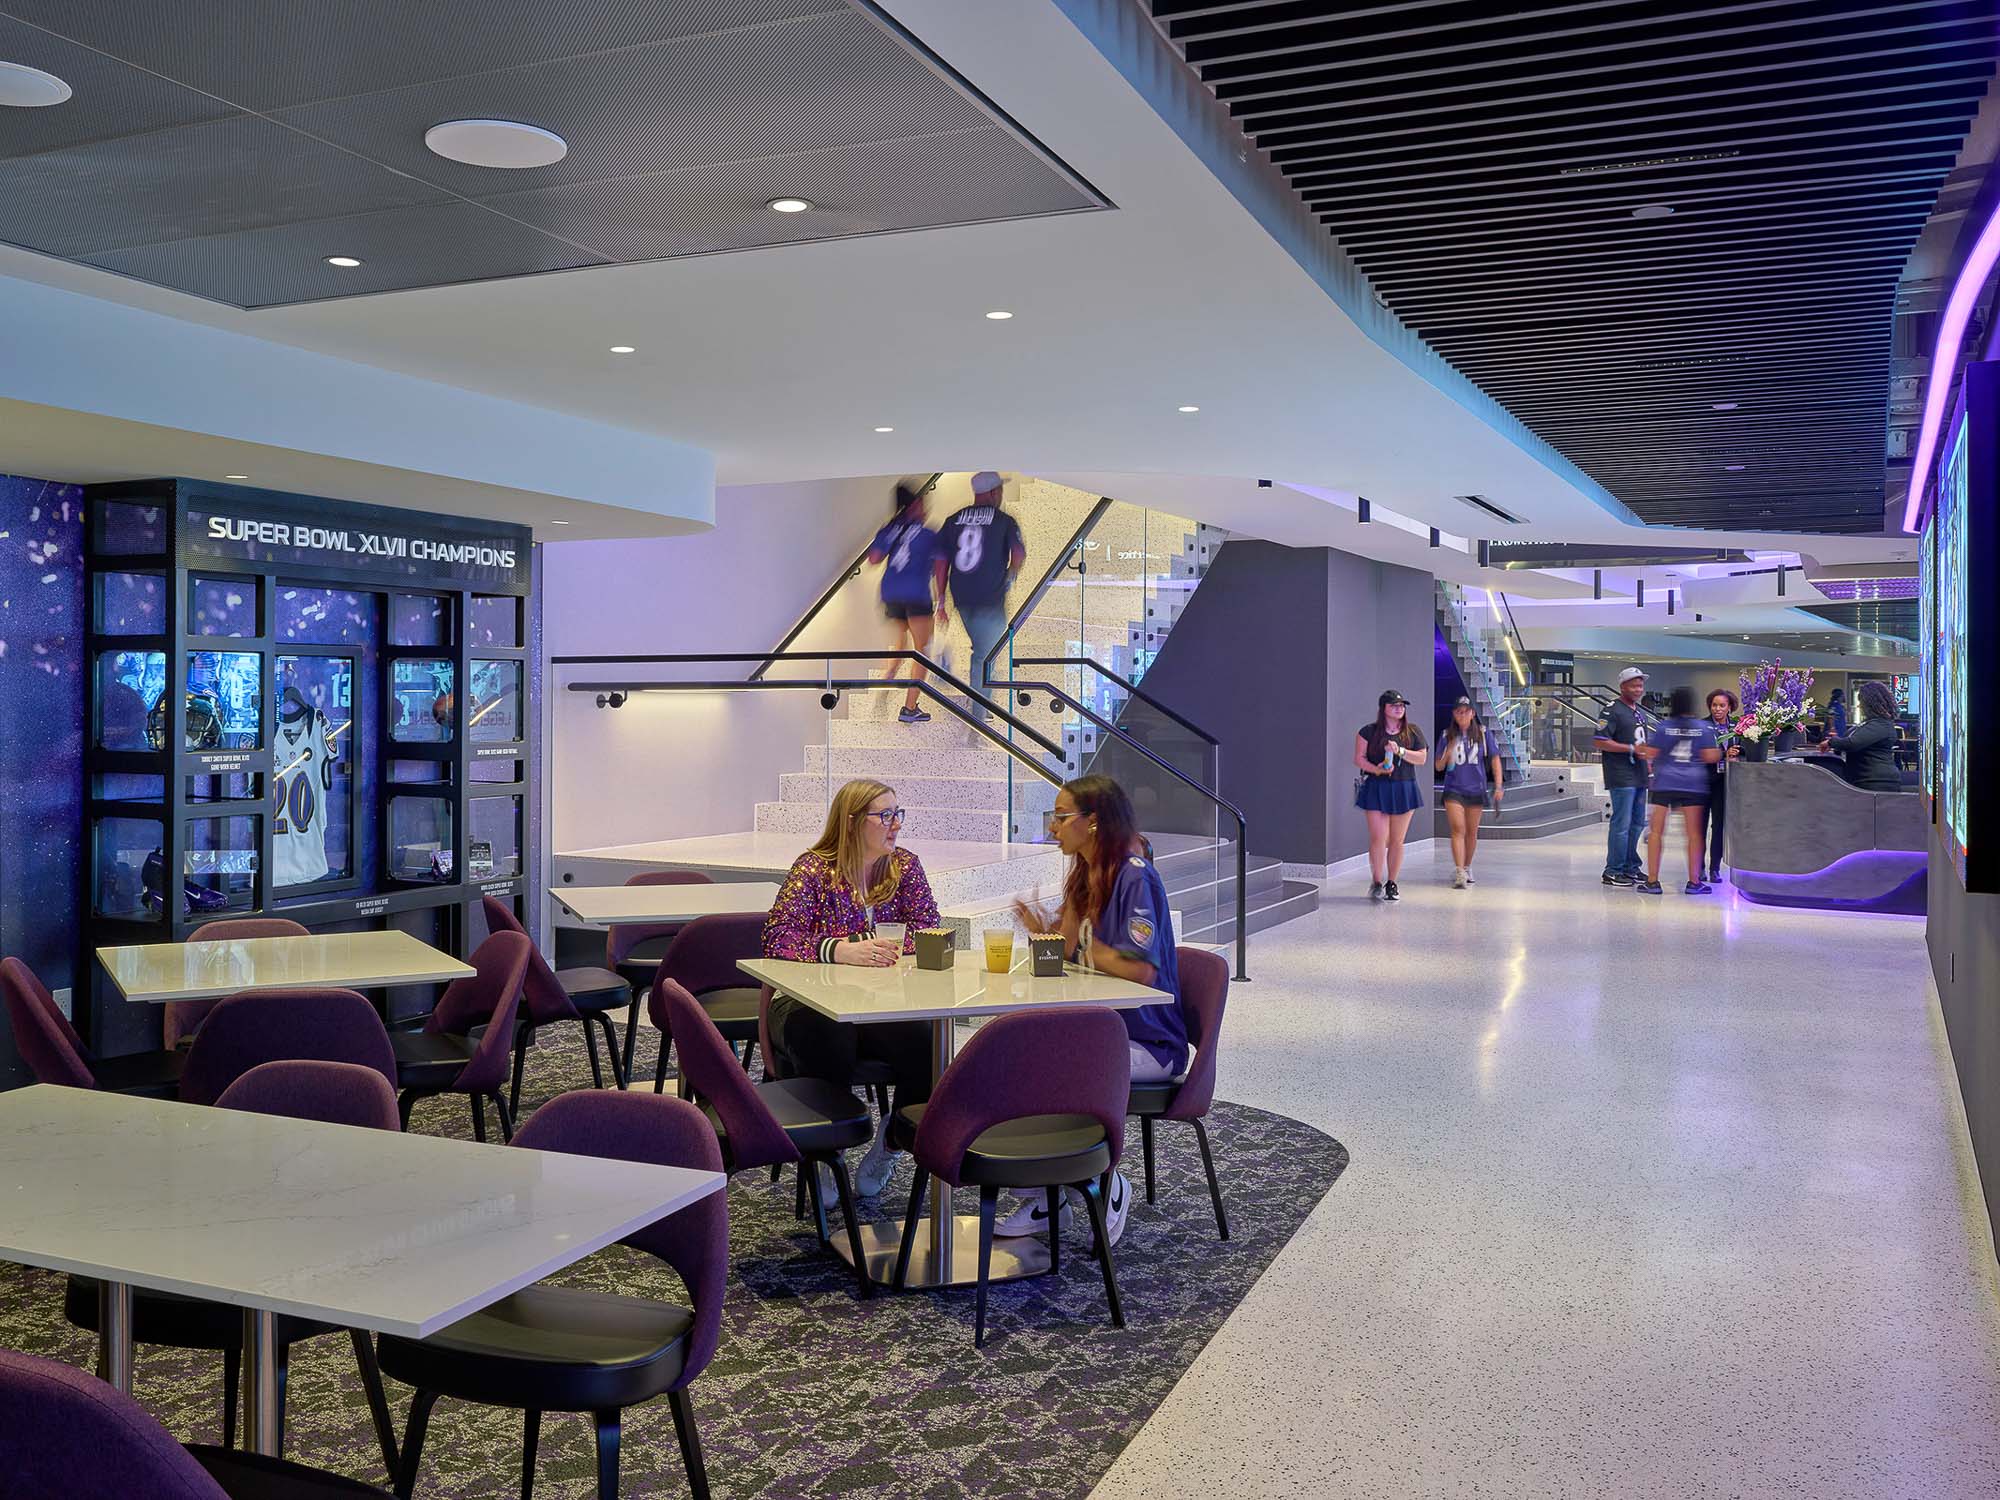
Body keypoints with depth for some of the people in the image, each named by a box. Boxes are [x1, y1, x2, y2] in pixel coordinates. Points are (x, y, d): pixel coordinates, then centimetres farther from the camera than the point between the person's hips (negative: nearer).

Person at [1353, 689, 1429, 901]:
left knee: (1397, 840, 6)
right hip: (1376, 789, -2)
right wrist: (1376, 769, -17)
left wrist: (1400, 751, -12)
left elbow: (1422, 758, 3)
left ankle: (1391, 883, 16)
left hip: (1404, 789, 2)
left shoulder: (1413, 732, 8)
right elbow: (1359, 758, 0)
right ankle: (1376, 883, -1)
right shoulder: (1368, 732, 2)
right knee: (1378, 838, -11)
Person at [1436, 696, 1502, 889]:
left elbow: (1495, 759, 5)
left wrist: (1498, 787, -1)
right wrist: (1449, 752, -15)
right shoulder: (1448, 736, 1)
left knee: (1472, 832, 11)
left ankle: (1467, 868, 29)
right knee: (1458, 829, -13)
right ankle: (1459, 873, -17)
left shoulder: (1482, 733, 0)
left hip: (1476, 789, 1)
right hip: (1453, 789, -1)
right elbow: (1439, 766, 5)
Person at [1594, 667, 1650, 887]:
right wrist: (1631, 748, -18)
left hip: (1638, 776, 9)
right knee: (1621, 824, -8)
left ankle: (1630, 867, 21)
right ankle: (1613, 871, -3)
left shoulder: (1638, 711, 18)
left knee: (1637, 823, 13)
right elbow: (1599, 742, -17)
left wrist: (1646, 754, 15)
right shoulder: (1613, 711, -10)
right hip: (1621, 777, -9)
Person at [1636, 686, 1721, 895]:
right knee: (1693, 832, 6)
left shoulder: (1663, 726, -2)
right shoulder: (1704, 727, 2)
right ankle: (1694, 881, 8)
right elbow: (1711, 757, -3)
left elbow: (1650, 753, -5)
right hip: (1693, 784, 1)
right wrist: (1719, 752, 18)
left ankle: (1652, 881, 2)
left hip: (1665, 783, -1)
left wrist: (1641, 749, 15)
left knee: (1656, 831, 4)